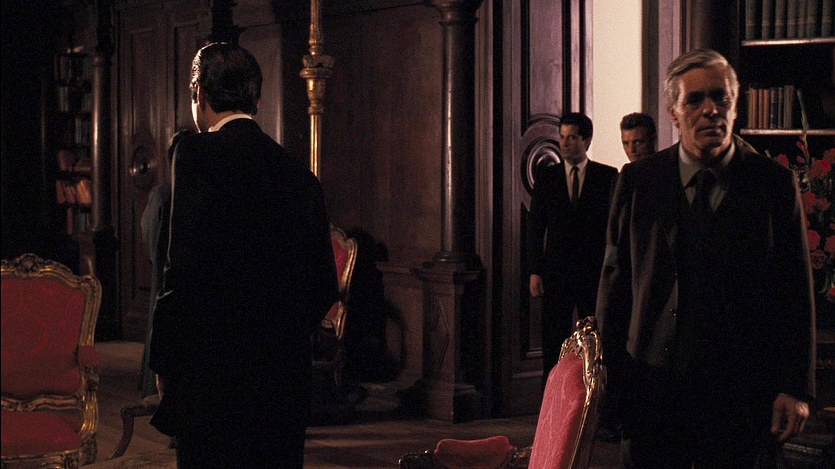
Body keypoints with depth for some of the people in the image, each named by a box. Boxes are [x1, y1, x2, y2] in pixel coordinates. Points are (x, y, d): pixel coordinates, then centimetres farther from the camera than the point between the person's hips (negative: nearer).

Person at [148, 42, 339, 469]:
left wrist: (164, 363, -5)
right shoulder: (299, 175, 11)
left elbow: (185, 266, -15)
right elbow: (324, 285, 13)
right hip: (286, 380, 6)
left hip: (213, 373, -6)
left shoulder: (197, 154, -7)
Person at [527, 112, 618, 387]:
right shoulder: (546, 175, 6)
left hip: (595, 271, -1)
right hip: (556, 271, 1)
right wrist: (535, 271, -2)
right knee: (554, 343, 4)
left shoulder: (608, 176, 2)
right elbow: (535, 226, 5)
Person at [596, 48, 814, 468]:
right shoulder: (638, 181, 3)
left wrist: (795, 387, -3)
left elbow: (796, 291, 1)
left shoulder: (774, 182, 1)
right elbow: (614, 279, 7)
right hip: (652, 384, 1)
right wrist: (609, 371, 5)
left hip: (741, 389, 0)